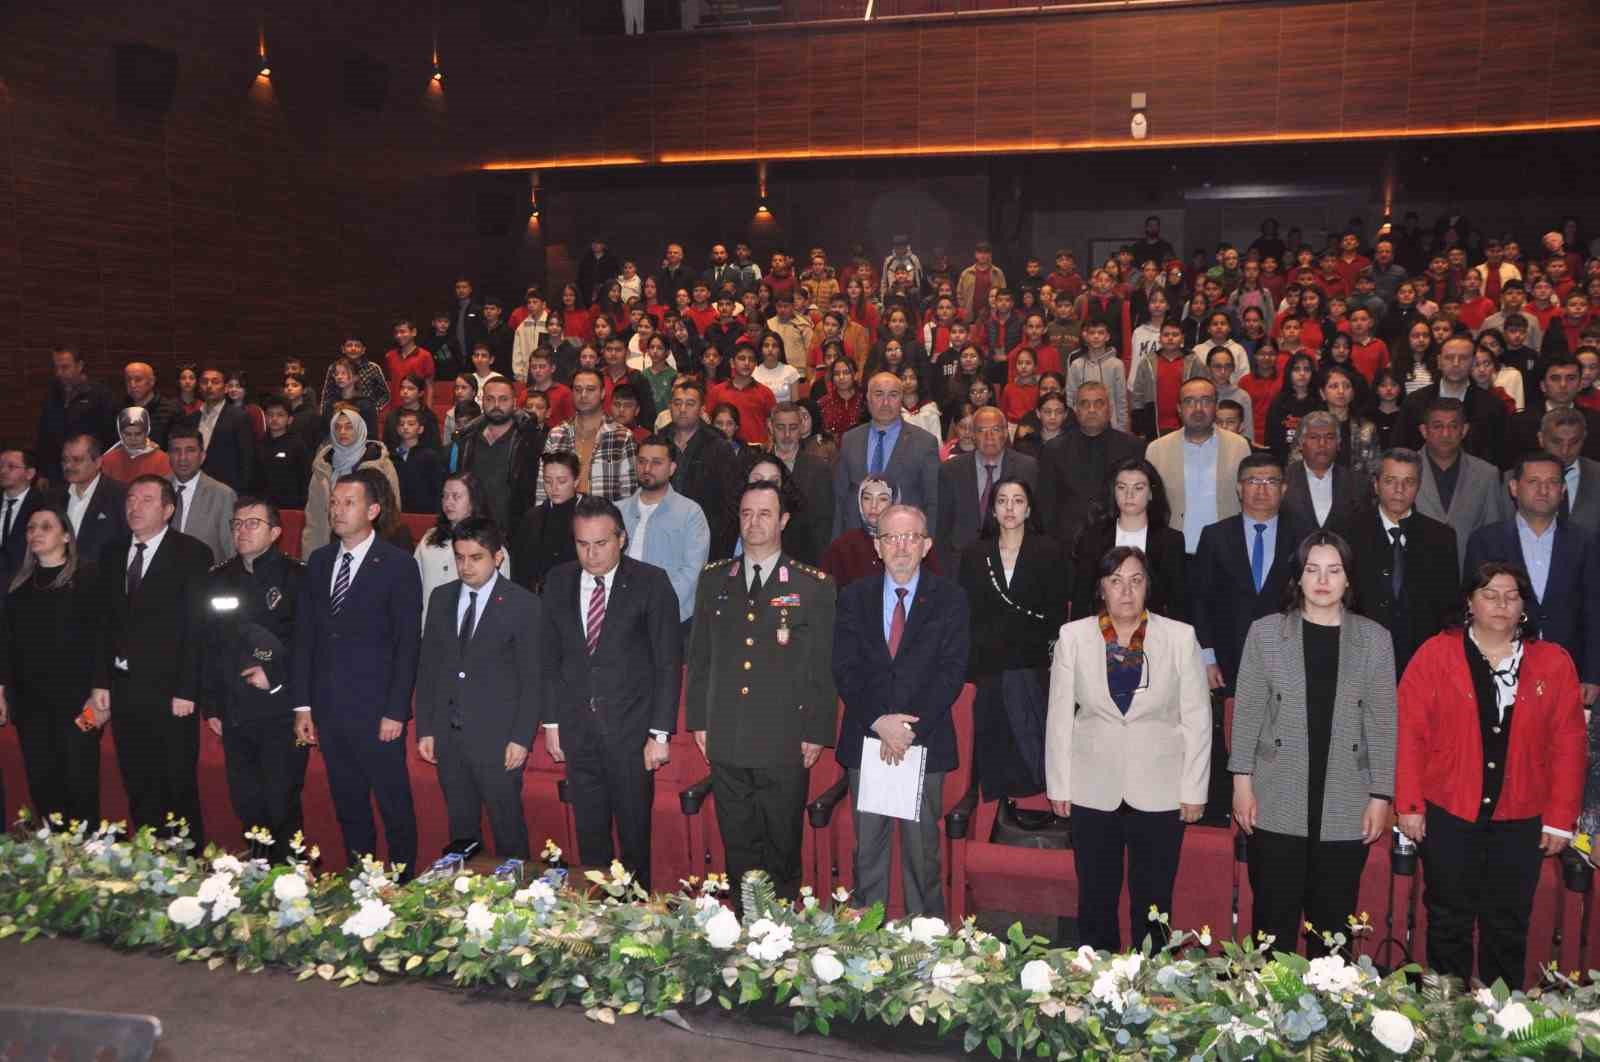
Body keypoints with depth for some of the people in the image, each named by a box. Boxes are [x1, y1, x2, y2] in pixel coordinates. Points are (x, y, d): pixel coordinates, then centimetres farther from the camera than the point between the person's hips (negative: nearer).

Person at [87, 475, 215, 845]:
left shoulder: (193, 554, -7)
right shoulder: (112, 553, 11)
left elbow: (197, 627, -11)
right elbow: (105, 622, 12)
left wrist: (186, 690, -14)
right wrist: (100, 683, 6)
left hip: (168, 690, -5)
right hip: (123, 687, 5)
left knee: (178, 788, 2)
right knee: (138, 790, 12)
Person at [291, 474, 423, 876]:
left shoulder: (398, 565, -7)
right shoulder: (319, 561, 9)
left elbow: (407, 644, -9)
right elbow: (304, 635, 10)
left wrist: (396, 711, -13)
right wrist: (303, 705, 6)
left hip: (377, 711, -5)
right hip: (329, 708, 5)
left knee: (395, 805, 3)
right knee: (348, 806, 14)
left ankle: (401, 883, 17)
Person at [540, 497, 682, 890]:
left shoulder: (651, 583, -8)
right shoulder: (558, 582, 4)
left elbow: (669, 663, -7)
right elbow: (550, 657, 10)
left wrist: (660, 733, -10)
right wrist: (552, 721, 7)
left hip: (631, 729, -3)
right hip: (577, 729, 3)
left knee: (634, 829, 6)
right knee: (589, 831, 12)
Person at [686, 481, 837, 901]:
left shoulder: (815, 586, -2)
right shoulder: (713, 580, 8)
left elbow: (823, 666, -2)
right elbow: (699, 656, 11)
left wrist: (817, 733, -5)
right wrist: (699, 720, 7)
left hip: (785, 744, -3)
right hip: (726, 741, 3)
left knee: (782, 848, 8)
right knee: (737, 849, 12)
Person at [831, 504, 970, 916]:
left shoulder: (949, 599, 1)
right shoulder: (854, 598, 6)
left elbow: (951, 671, -6)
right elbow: (845, 669, -1)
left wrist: (911, 729, -15)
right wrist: (879, 721, -15)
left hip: (925, 742, -2)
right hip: (866, 740, 2)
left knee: (923, 850, 6)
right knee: (867, 850, 8)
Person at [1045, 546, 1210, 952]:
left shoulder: (1180, 637, -2)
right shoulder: (1073, 636, 0)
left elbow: (1196, 718, 1)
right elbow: (1059, 717, 3)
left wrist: (1194, 791, -1)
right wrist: (1058, 786, 1)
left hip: (1159, 792, -1)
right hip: (1093, 791, 1)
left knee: (1153, 903, 8)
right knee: (1095, 900, 10)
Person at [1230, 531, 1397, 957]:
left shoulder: (1374, 639, 5)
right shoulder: (1265, 632, 3)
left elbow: (1382, 723, 5)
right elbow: (1247, 712, 3)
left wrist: (1381, 796, 0)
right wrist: (1242, 781, -2)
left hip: (1346, 810, 1)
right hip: (1277, 806, -1)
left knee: (1333, 922, 8)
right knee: (1274, 919, 4)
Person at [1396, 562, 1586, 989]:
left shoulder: (1554, 663, 3)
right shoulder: (1436, 654, -2)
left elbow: (1569, 744, 2)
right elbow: (1410, 732, -4)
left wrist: (1560, 820, -2)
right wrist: (1409, 805, -7)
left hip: (1521, 821, 2)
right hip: (1448, 814, -1)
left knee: (1508, 927, 11)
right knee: (1449, 923, 9)